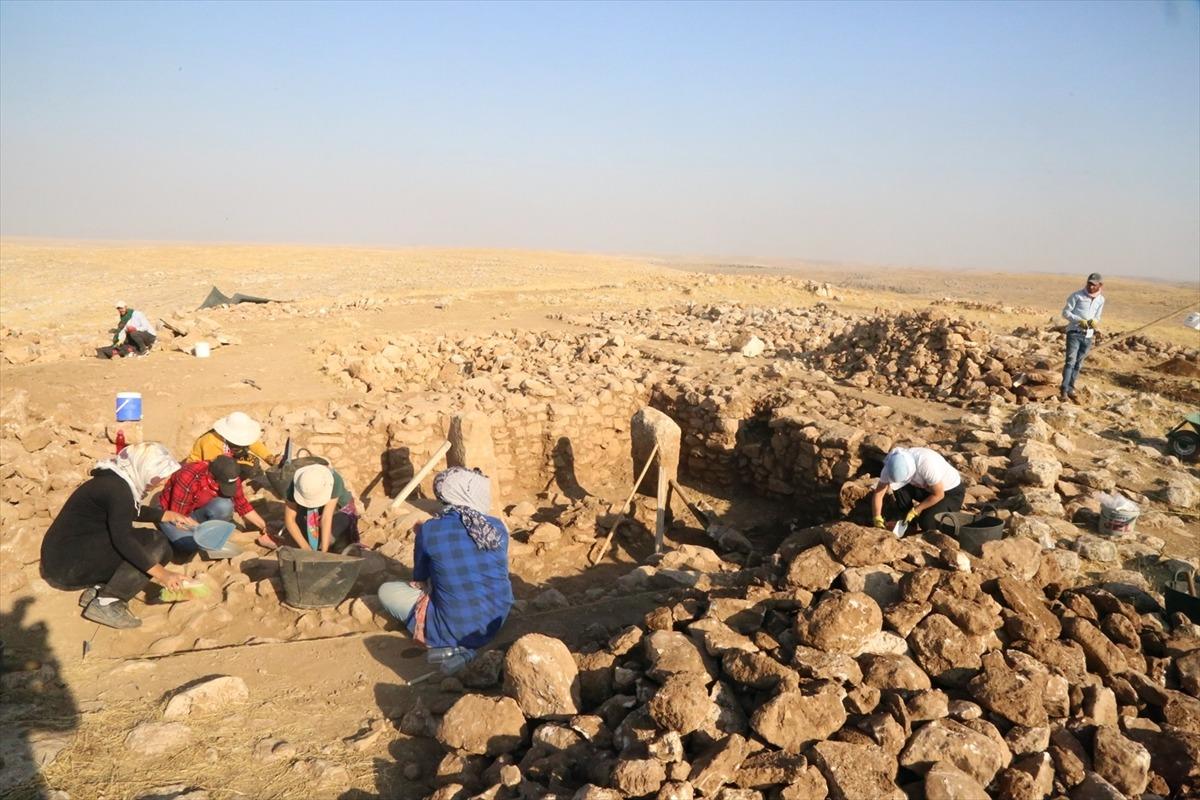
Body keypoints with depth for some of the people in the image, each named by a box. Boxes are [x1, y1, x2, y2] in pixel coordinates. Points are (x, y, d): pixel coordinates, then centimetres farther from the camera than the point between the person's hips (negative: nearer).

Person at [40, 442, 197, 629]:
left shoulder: (115, 479, 8)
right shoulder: (117, 489, -21)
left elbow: (134, 511, 29)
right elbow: (122, 540, -30)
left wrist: (169, 515, 25)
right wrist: (160, 573, -34)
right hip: (68, 565, -10)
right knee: (156, 546, -18)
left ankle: (98, 589, 3)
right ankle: (106, 603, -17)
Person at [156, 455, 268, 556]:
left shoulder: (229, 477, -19)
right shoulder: (188, 478, -35)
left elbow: (242, 505, -3)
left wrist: (264, 527, -6)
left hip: (198, 511, 4)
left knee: (224, 506, -30)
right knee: (189, 543, -33)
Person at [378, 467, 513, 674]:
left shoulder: (428, 530, -11)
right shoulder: (497, 527, -3)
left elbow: (419, 582, 5)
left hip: (454, 630, -5)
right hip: (496, 623, 6)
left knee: (387, 591, 13)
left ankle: (451, 644, 0)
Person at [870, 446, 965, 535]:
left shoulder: (927, 464, -37)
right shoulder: (892, 465, -21)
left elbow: (938, 495, -24)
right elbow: (878, 492, -13)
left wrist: (915, 511, -21)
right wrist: (878, 520, -23)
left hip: (952, 491, -5)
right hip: (925, 488, 5)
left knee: (926, 523, -27)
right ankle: (912, 521, -1)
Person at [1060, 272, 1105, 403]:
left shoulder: (1100, 300, 8)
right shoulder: (1077, 295, -7)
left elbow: (1097, 317, 18)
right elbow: (1066, 312, -6)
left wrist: (1095, 323, -6)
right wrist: (1079, 320, -20)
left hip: (1088, 336, 5)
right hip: (1074, 332, -5)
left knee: (1078, 364, 10)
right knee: (1070, 361, -15)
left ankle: (1071, 388, 19)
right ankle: (1064, 391, -18)